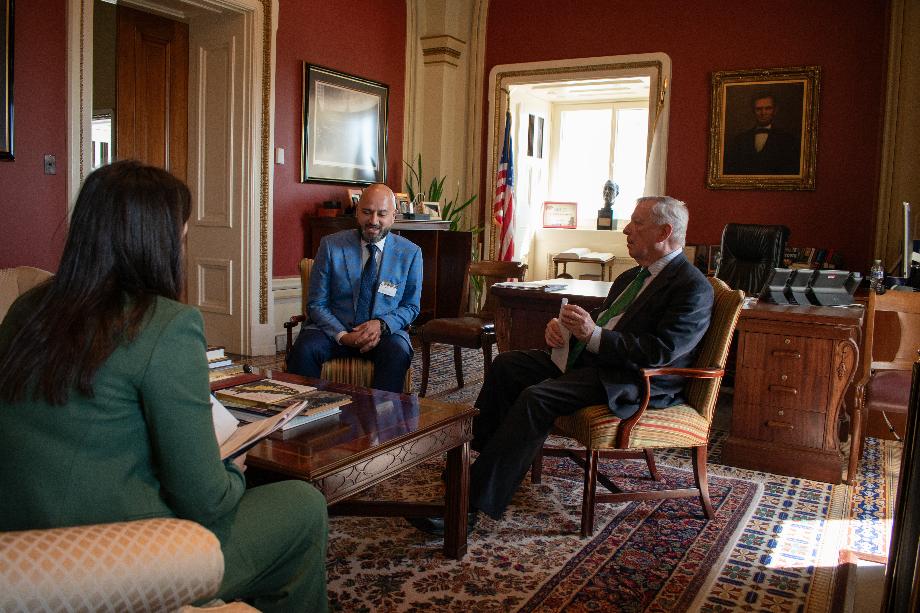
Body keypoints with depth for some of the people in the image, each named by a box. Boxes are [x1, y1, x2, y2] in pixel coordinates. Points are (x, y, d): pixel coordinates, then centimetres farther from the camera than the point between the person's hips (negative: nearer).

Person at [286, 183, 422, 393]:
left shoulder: (410, 253, 1)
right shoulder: (330, 246, -1)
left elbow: (411, 307, 7)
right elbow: (317, 304, 1)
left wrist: (382, 324, -14)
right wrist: (342, 335, -18)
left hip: (384, 331, 0)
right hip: (333, 328, 0)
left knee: (398, 351, -33)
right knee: (304, 349, -29)